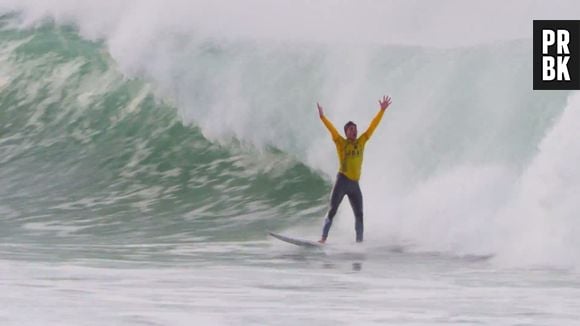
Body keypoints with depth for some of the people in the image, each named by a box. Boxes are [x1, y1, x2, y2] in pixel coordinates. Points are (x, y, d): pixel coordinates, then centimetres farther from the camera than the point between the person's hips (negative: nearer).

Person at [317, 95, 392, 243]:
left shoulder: (361, 141, 11)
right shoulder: (340, 142, 1)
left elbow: (373, 126, 11)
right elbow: (331, 129, -13)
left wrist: (382, 110, 8)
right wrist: (322, 117, -27)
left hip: (355, 184, 5)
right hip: (342, 180, -5)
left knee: (359, 214, 5)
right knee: (332, 211, -9)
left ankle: (359, 240, 12)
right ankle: (323, 238, -12)